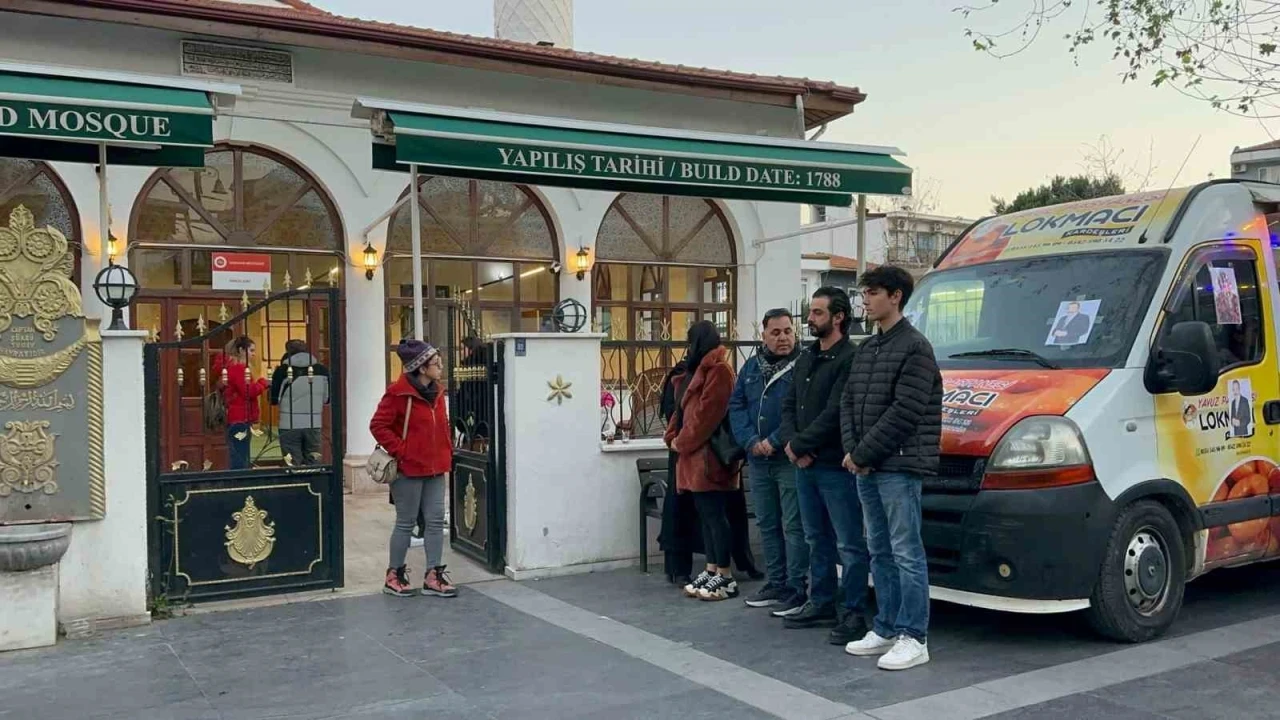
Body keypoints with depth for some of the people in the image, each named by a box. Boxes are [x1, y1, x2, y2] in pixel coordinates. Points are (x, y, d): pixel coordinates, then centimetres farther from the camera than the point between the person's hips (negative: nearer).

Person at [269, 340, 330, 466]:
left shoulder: (282, 371, -6)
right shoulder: (322, 370, 2)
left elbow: (274, 399, -1)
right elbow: (327, 398, 10)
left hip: (290, 425, -2)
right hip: (313, 424, 3)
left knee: (292, 465, 3)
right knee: (313, 463, 11)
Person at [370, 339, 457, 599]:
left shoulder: (436, 392, 9)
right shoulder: (398, 393, -15)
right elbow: (378, 425, -16)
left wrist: (447, 452, 10)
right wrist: (400, 451, -17)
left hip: (435, 469, 7)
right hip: (409, 469, -7)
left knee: (436, 521, 6)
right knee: (406, 523, 3)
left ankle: (433, 576, 13)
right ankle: (394, 575, 18)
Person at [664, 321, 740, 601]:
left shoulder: (718, 370, -11)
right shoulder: (698, 370, 21)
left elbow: (708, 413, -19)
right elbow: (683, 409, 20)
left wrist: (682, 442, -13)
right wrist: (672, 437, 5)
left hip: (709, 456, -10)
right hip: (694, 456, 10)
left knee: (715, 515, -6)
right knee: (706, 514, 11)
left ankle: (726, 578, -2)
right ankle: (711, 570, 17)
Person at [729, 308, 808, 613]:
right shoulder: (751, 367, 13)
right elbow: (736, 406, 8)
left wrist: (775, 442, -18)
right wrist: (751, 441, -7)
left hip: (790, 459, -7)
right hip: (757, 461, 7)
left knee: (793, 526, -3)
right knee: (767, 525, 14)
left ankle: (796, 589, 4)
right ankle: (776, 584, 25)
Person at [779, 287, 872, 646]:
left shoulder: (850, 359, -14)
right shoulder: (805, 358, 15)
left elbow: (834, 414, -20)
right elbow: (789, 405, 14)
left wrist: (799, 445, -13)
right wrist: (790, 443, -3)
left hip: (836, 467, -9)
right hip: (805, 466, 9)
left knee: (850, 544, -1)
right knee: (817, 540, 17)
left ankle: (853, 614, 6)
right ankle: (821, 605, 28)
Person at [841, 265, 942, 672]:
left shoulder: (915, 348, -11)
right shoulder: (866, 350, 17)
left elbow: (904, 412, -18)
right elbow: (848, 402, 15)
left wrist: (863, 453, -14)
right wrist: (852, 451, -1)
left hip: (899, 468, -9)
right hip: (867, 469, 9)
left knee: (906, 553, -3)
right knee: (880, 552, 14)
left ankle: (913, 638, 3)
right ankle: (886, 630, 23)